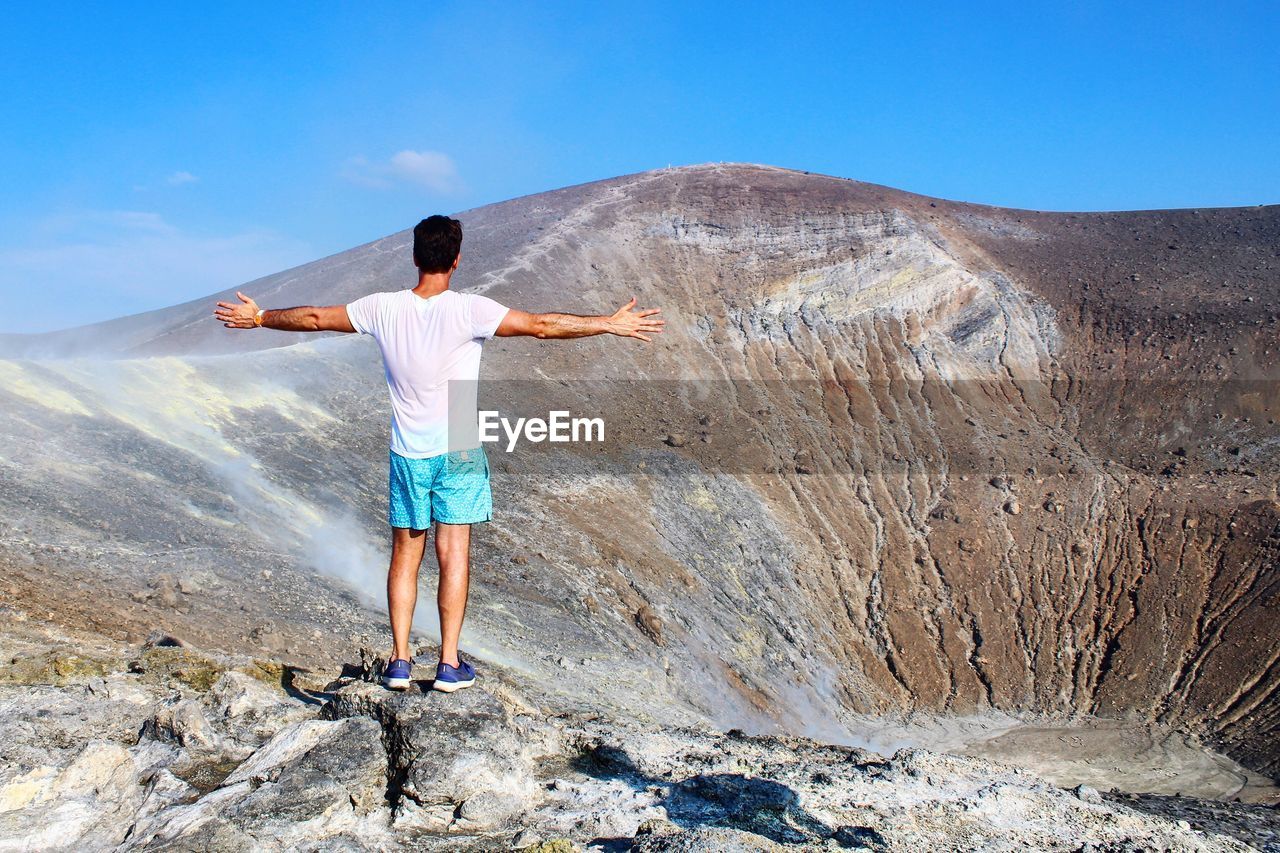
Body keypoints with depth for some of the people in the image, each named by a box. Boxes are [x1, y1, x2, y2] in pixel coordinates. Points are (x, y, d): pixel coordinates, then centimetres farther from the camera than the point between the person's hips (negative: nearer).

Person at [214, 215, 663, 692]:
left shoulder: (384, 308, -2)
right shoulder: (468, 311, -13)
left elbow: (313, 318, 9)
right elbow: (542, 325, -13)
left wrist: (258, 318, 26)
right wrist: (610, 324, -5)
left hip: (406, 454, 3)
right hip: (458, 453, -3)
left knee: (404, 556, 11)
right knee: (454, 555, 3)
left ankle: (400, 660, 14)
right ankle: (449, 664, 6)